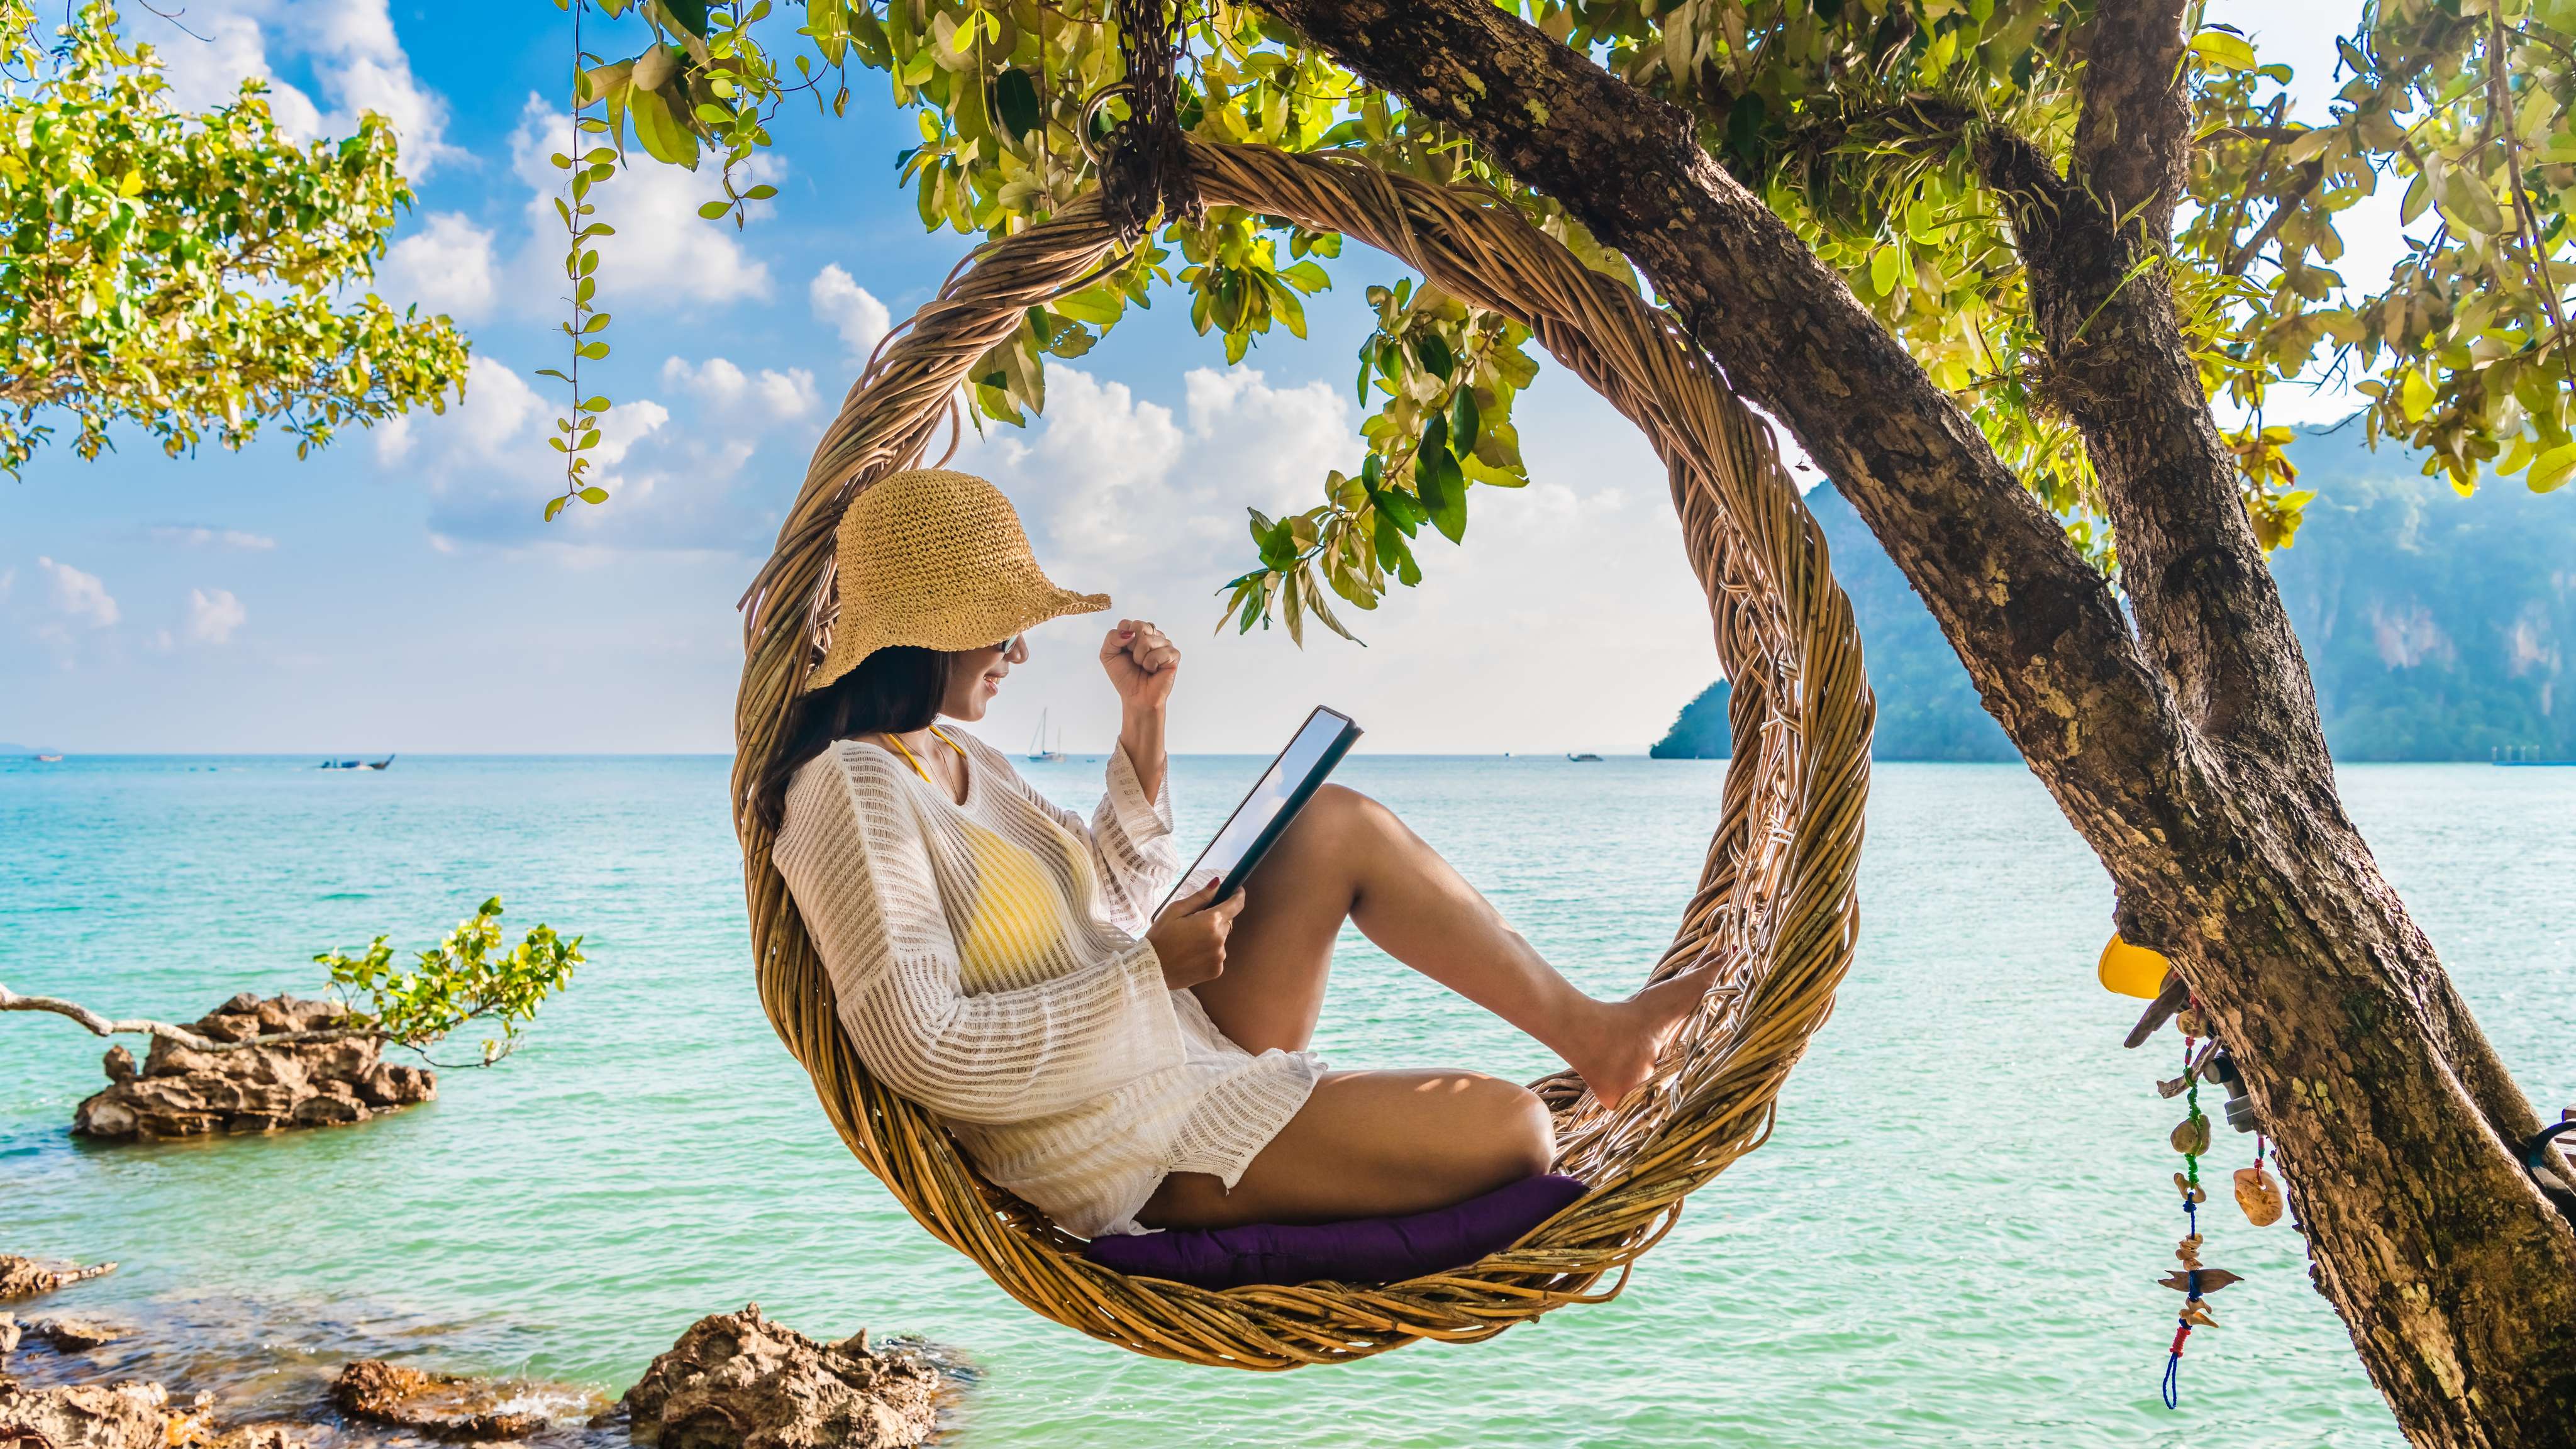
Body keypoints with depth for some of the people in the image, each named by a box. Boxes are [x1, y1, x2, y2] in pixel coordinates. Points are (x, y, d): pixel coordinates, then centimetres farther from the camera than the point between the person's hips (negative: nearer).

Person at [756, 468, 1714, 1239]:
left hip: (1186, 1043, 10)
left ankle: (1585, 1028, 3)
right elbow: (919, 1050, -26)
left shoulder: (959, 760, 11)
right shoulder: (853, 788, -19)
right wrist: (1148, 970, -21)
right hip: (1126, 1149, -10)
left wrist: (1143, 722, 7)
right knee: (1505, 1128, -19)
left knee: (1337, 822, 1)